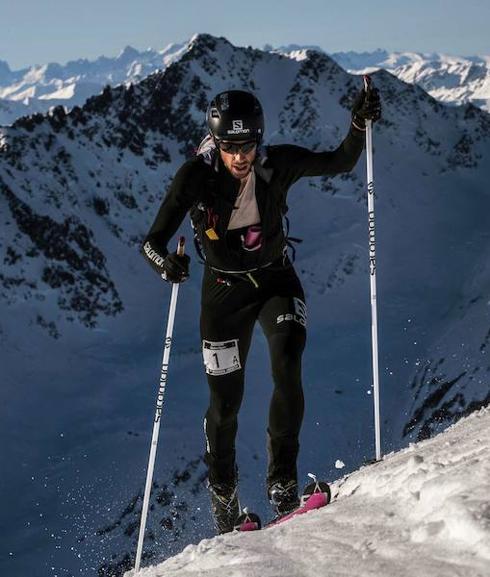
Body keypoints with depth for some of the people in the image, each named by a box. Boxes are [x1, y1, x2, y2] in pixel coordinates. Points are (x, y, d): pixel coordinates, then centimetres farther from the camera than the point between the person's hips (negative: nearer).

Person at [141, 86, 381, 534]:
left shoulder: (278, 163, -19)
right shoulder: (196, 175, -25)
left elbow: (341, 163, -5)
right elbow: (153, 241, -28)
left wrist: (360, 123, -24)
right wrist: (166, 264, -50)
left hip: (277, 279, 1)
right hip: (225, 290, -1)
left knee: (288, 368, -25)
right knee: (225, 401, 4)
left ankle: (283, 481, -13)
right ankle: (223, 497, 29)